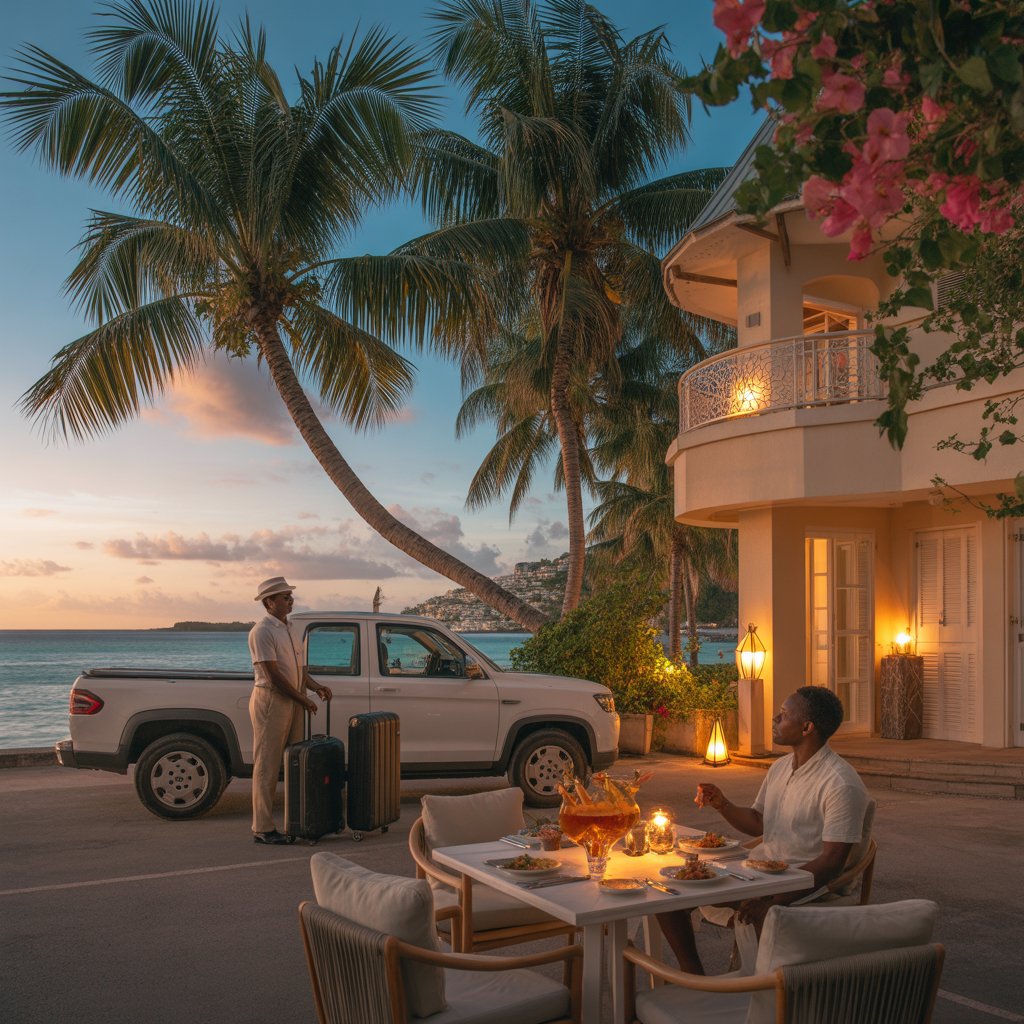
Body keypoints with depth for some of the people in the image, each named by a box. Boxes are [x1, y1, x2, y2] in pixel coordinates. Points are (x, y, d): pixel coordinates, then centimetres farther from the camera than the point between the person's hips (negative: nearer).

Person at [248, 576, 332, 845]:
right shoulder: (262, 631, -12)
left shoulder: (286, 629, 16)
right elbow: (273, 674, -17)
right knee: (267, 766, -4)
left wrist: (316, 687, 3)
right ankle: (263, 829, 0)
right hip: (270, 701, -9)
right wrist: (303, 699, -13)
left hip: (291, 702, 9)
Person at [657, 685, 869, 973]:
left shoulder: (841, 784, -16)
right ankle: (692, 975, 11)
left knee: (765, 914, -39)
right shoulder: (780, 767, 11)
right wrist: (722, 804, 3)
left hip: (803, 882, -8)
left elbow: (831, 862, -21)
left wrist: (772, 898, -30)